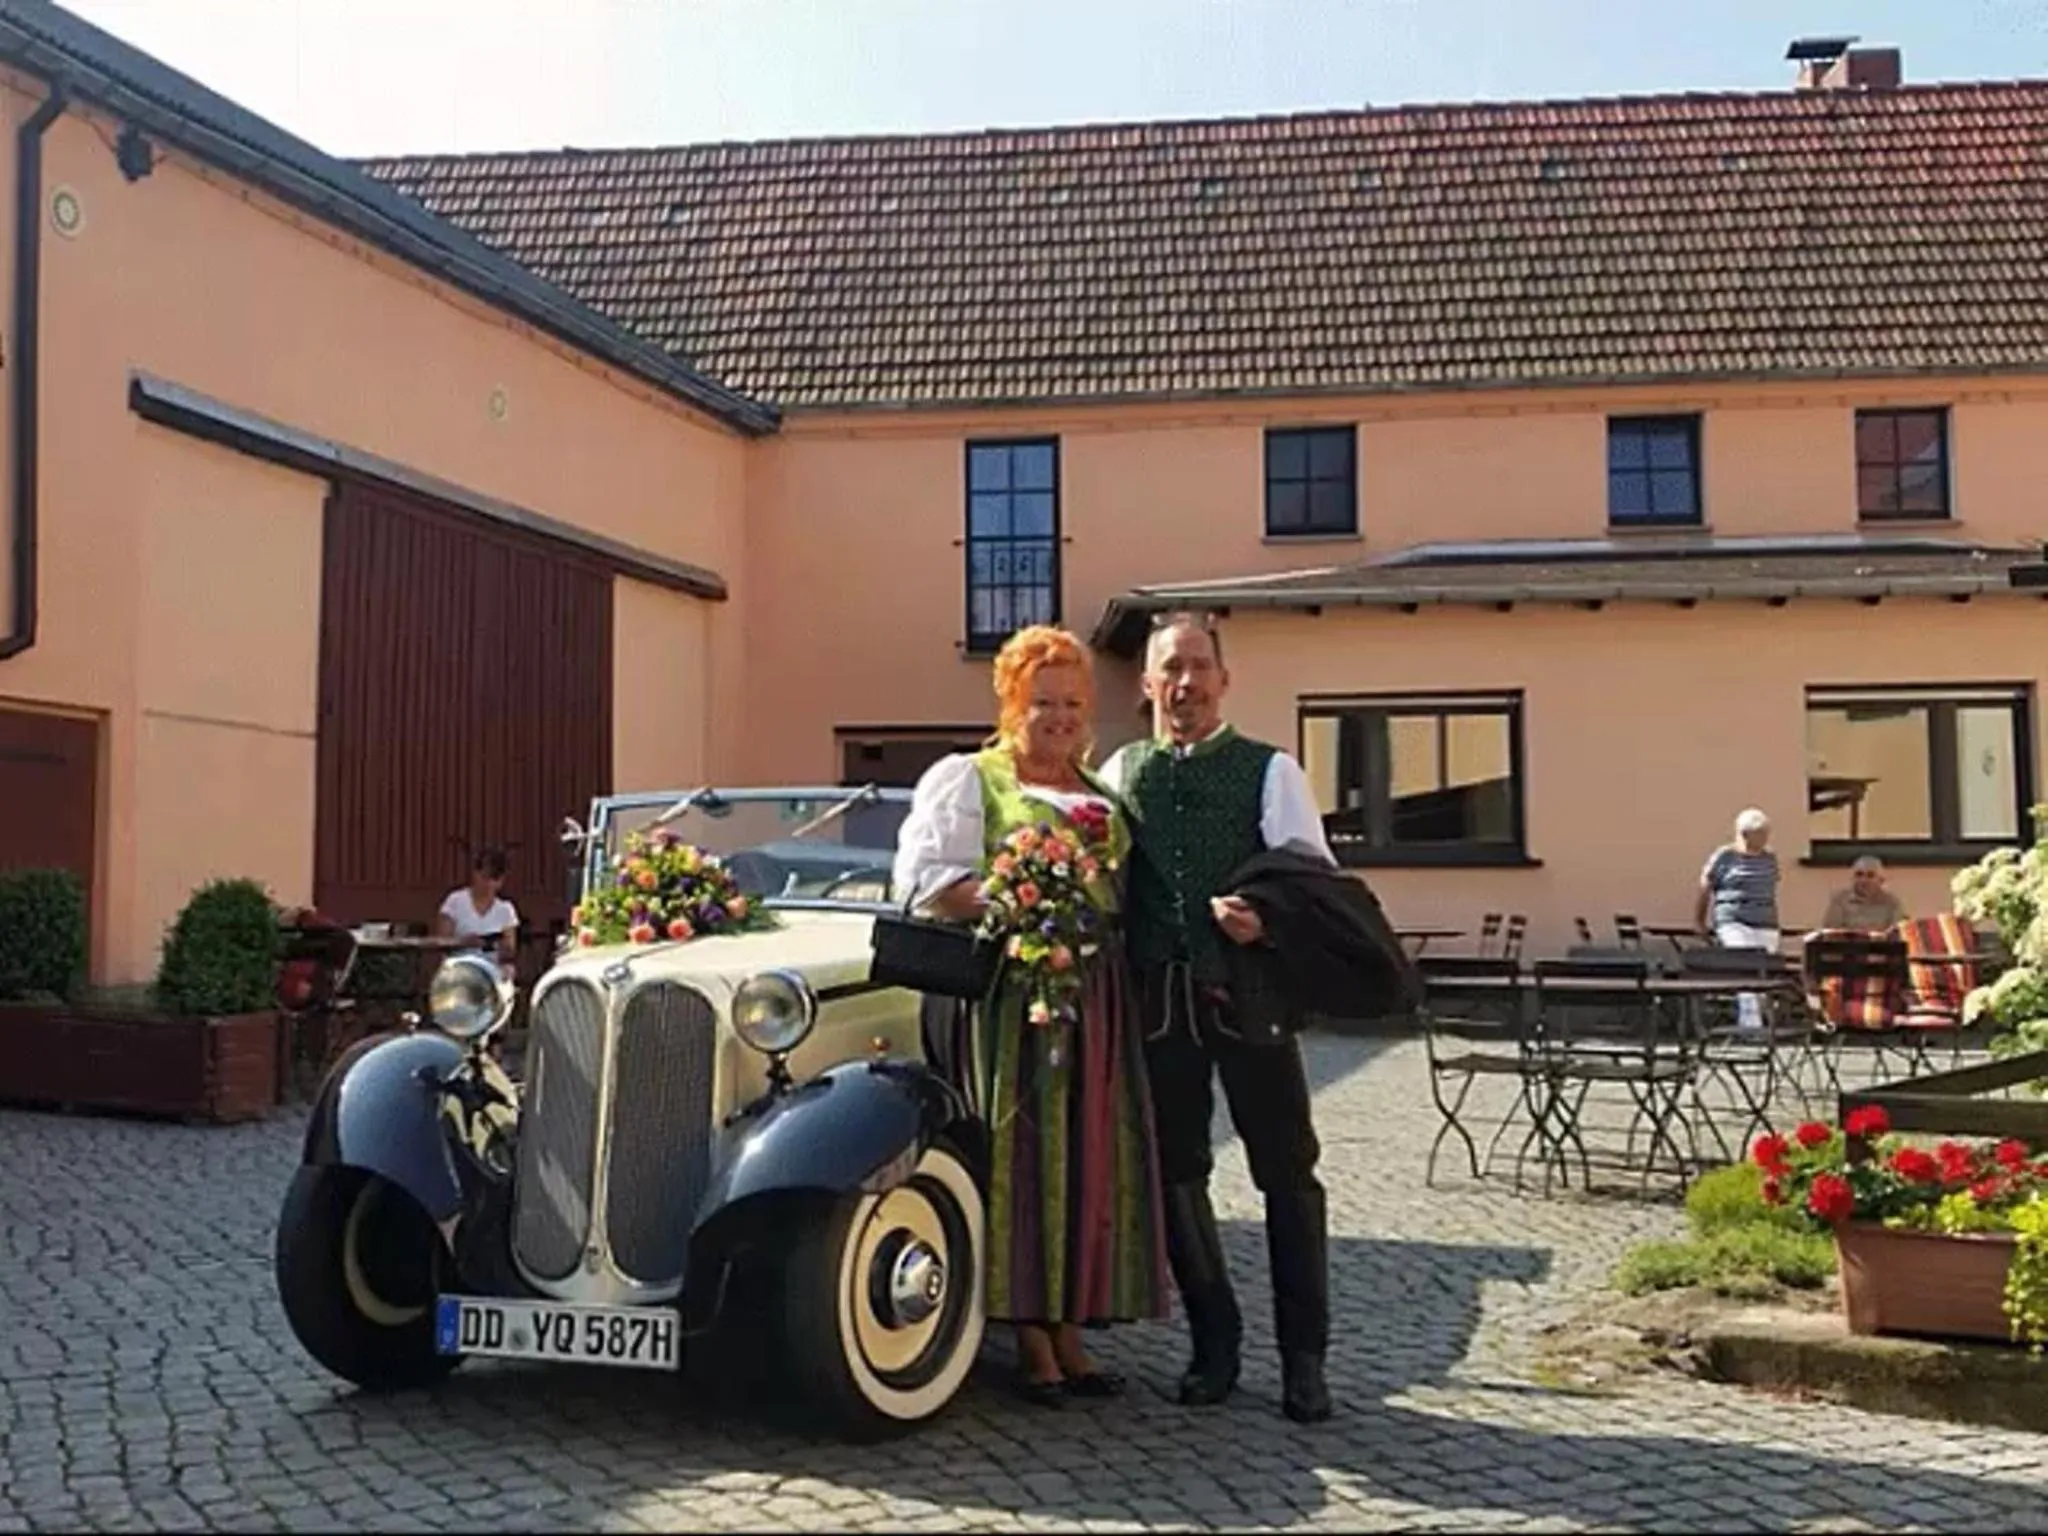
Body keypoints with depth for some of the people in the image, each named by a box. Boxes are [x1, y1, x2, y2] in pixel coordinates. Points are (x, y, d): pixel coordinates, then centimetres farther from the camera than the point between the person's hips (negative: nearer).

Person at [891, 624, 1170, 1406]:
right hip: (1009, 987, -6)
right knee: (1018, 1157, -5)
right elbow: (922, 877, -8)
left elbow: (1125, 885, 26)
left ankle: (1067, 1326, 13)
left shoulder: (1101, 792, 22)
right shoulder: (967, 778, 4)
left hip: (1096, 992, 6)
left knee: (1088, 1158, 5)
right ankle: (1029, 1339, 1)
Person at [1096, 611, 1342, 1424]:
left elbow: (1310, 868, -8)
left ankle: (1303, 1358, 14)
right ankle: (1213, 1341, 26)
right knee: (1176, 1172, 10)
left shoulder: (1269, 770, 3)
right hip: (1155, 996, 3)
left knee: (1287, 1170, 3)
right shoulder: (1118, 773, 12)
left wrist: (1270, 912, -28)